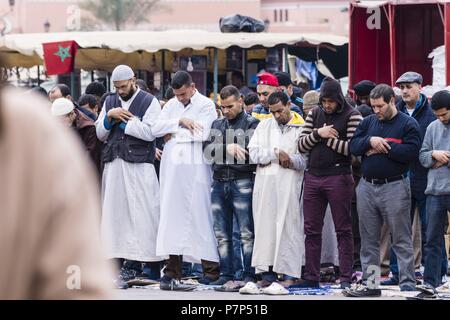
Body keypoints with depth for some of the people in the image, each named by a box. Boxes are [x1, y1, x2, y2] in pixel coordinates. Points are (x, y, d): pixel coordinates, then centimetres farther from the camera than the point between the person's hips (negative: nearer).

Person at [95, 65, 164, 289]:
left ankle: (134, 263, -7)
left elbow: (149, 132, -11)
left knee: (137, 212, -7)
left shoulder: (149, 102, 3)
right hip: (113, 164, 5)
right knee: (113, 211, 1)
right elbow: (100, 134, 15)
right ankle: (116, 260, 2)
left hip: (138, 165, -5)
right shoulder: (110, 102, 19)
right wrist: (110, 116, -3)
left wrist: (121, 121, -5)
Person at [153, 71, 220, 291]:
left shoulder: (206, 105, 0)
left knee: (200, 214, -4)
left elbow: (201, 133, -13)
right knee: (173, 216, 1)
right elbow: (158, 127, 5)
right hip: (172, 166, 5)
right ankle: (173, 270, 0)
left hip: (195, 167, -5)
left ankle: (211, 267, 1)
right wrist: (180, 121, -7)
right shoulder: (171, 105, 17)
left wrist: (174, 132, -3)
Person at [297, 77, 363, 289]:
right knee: (311, 230, 7)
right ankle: (311, 277, 12)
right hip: (313, 176, 5)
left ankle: (345, 277, 0)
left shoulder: (351, 116, -4)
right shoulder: (314, 114, 12)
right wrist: (318, 134, -9)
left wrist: (328, 138, -8)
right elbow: (302, 145, 7)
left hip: (338, 178, -5)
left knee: (343, 230, -1)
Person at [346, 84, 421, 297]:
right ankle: (369, 284, 16)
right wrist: (370, 141, -13)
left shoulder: (408, 124, -3)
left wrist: (383, 147, -11)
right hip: (367, 187, 5)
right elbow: (353, 147, 5)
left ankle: (408, 284, -2)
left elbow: (411, 152, -15)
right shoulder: (368, 122, 13)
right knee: (369, 240, 9)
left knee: (401, 240, -3)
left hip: (395, 187, -5)